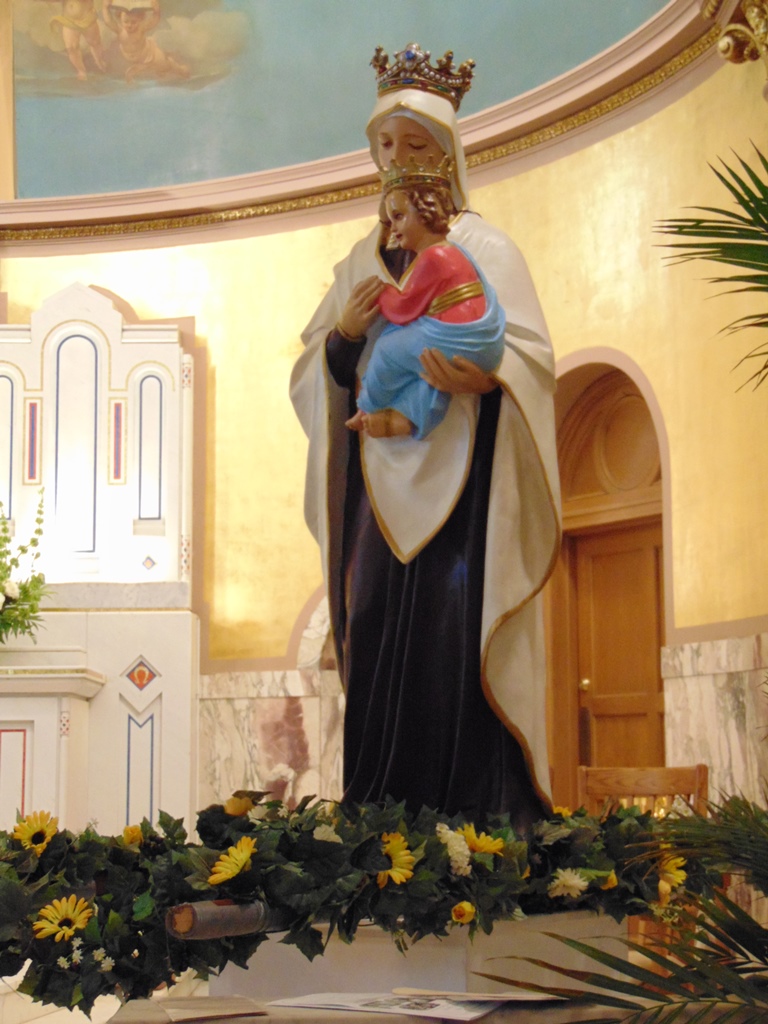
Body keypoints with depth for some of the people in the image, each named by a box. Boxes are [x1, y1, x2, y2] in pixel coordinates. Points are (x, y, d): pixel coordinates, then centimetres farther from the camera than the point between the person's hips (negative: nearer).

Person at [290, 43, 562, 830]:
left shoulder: (483, 248, 2)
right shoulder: (363, 259, 18)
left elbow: (533, 357, -7)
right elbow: (315, 375, 16)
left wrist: (481, 375, -28)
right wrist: (343, 335, -6)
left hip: (461, 484, -5)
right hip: (381, 485, 5)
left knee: (454, 646, -12)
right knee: (380, 649, 1)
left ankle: (480, 820, -6)